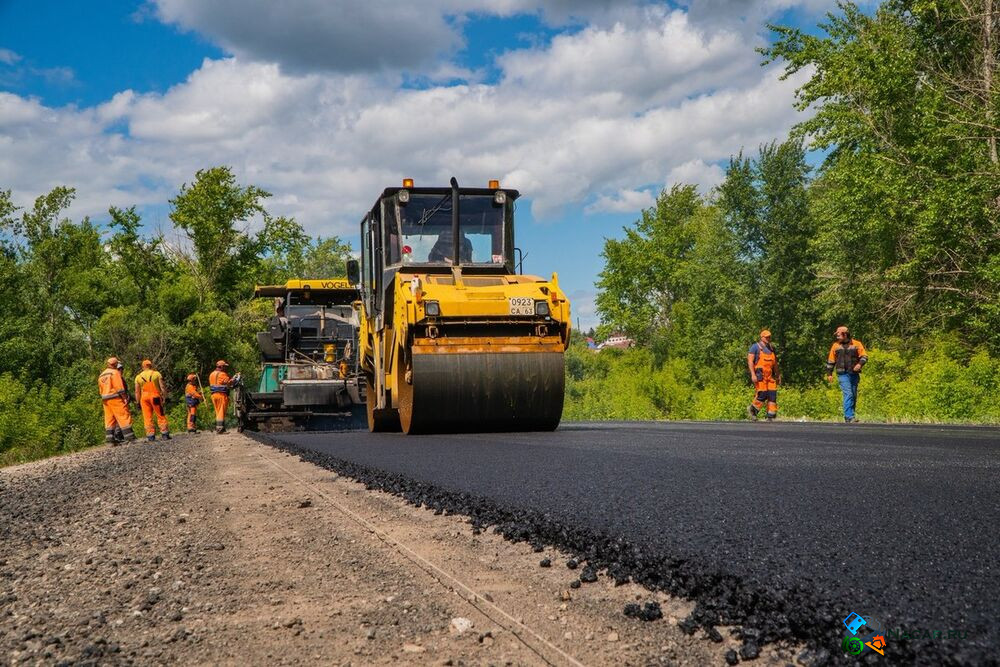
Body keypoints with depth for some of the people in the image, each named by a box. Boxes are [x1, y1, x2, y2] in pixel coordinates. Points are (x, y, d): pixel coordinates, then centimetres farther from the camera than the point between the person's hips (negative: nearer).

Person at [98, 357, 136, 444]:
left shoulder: (101, 375, 18)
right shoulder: (115, 372, -6)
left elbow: (101, 390, 18)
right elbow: (120, 387, -13)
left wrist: (103, 401, 20)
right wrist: (125, 398, -11)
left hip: (105, 400, 8)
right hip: (115, 398, -8)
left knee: (109, 420, 8)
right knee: (124, 417, -6)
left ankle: (110, 440, 4)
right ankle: (129, 438, -11)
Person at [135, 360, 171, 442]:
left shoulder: (138, 377, 9)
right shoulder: (157, 374, 5)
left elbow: (137, 392, 8)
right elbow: (162, 387, -1)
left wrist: (138, 402, 12)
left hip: (144, 397, 1)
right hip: (155, 396, -1)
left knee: (147, 417, 2)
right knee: (161, 416, 5)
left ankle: (151, 436, -2)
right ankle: (165, 434, 3)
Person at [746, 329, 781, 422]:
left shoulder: (771, 348, 18)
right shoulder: (755, 347, -2)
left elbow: (775, 363, 24)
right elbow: (750, 361, -8)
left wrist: (778, 376, 20)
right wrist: (753, 374, -17)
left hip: (770, 376, 6)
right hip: (759, 376, -6)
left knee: (772, 395, -3)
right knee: (762, 395, -12)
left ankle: (770, 417, 1)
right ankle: (752, 409, 12)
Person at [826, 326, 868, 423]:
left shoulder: (856, 344, 5)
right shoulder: (836, 345, 9)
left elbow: (864, 356, 3)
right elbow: (830, 360, 14)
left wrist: (860, 364, -16)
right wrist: (829, 373, 11)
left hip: (854, 374, 2)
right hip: (843, 374, -2)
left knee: (854, 396, 6)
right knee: (848, 394, -14)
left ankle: (848, 416, 16)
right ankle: (849, 417, -19)